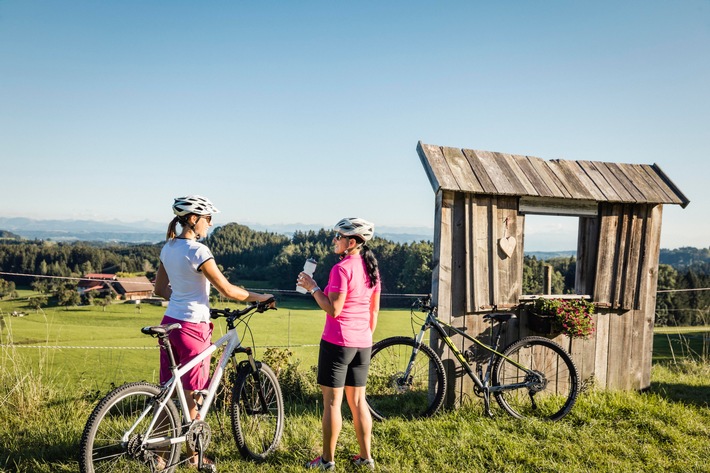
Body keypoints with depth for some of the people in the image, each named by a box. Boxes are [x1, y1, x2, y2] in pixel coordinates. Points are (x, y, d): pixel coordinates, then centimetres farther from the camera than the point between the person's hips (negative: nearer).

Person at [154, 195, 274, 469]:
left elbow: (160, 288, 17)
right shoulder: (197, 251, -18)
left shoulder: (168, 248, 8)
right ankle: (192, 454, 19)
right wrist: (259, 297, -4)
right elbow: (228, 290, -16)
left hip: (170, 321, 8)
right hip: (193, 326, -8)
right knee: (192, 395, 6)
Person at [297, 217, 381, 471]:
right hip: (363, 343, 7)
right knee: (357, 399, 14)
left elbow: (333, 309, -19)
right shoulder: (371, 268, 8)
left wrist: (312, 287, -9)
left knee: (332, 401, 2)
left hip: (337, 341, -7)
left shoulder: (341, 268, -15)